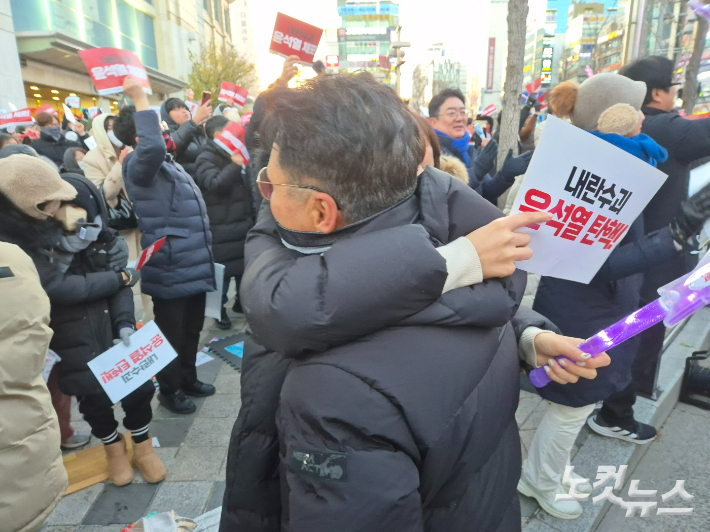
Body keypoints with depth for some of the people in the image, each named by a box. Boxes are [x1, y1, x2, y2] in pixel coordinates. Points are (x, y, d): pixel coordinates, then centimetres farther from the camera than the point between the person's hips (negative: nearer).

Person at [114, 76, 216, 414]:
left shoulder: (166, 162, 16)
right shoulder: (138, 165, -15)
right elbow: (152, 146, -36)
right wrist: (140, 99, -30)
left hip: (193, 267, 10)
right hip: (170, 272, -10)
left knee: (192, 329, 21)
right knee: (172, 334, 7)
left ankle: (188, 380, 40)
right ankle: (169, 390, 27)